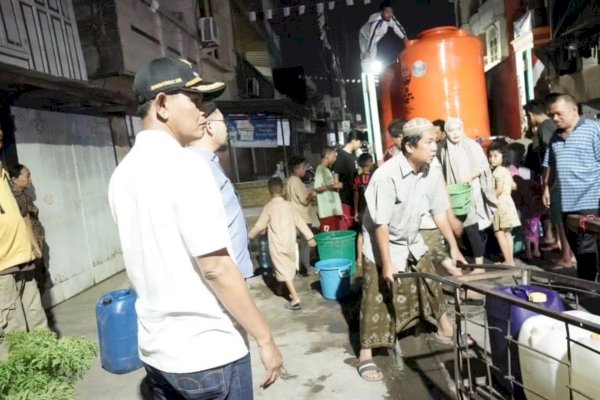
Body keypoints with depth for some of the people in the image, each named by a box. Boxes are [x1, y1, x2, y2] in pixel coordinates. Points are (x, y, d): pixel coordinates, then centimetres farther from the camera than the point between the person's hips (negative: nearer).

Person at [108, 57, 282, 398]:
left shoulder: (123, 173, 5)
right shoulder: (185, 165, -19)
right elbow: (216, 268, -22)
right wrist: (265, 338, -13)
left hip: (155, 350, 8)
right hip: (208, 353, -7)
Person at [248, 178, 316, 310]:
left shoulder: (269, 207, -10)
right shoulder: (289, 205, 3)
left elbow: (260, 226, -6)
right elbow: (300, 222, 3)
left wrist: (249, 235, 10)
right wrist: (310, 237, 7)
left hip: (277, 244, -5)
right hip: (290, 242, 5)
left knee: (284, 271, -4)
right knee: (289, 269, 21)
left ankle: (295, 299, -9)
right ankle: (292, 293, 34)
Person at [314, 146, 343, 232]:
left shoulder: (327, 170, 20)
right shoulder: (320, 169, -8)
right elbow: (317, 188, -19)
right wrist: (333, 186, -16)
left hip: (333, 209, 9)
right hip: (327, 211, -9)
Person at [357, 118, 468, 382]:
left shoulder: (432, 173, -10)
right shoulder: (386, 175, -30)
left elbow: (439, 211, 2)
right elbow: (381, 223, -27)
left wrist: (453, 246, 5)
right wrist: (387, 263, -25)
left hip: (412, 242, 7)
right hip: (381, 244, -6)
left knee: (431, 285, 17)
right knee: (376, 301, -2)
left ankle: (446, 330, 39)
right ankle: (366, 354, 10)